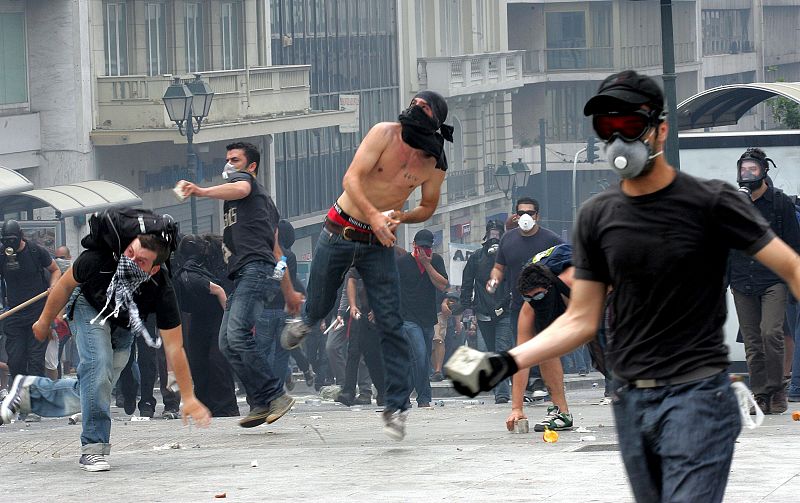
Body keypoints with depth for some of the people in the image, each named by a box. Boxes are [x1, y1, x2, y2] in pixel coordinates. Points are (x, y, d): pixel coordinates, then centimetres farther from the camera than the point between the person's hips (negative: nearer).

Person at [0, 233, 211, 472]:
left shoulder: (161, 290, -37)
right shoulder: (98, 260, -38)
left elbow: (174, 348, -31)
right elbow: (65, 285, -15)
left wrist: (189, 398, -32)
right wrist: (45, 321, -2)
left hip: (123, 327, 2)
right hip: (90, 307, -2)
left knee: (85, 397, 3)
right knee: (98, 363, -27)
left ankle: (32, 390, 28)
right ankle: (93, 448, -19)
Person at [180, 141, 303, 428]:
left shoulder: (242, 178, 8)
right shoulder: (265, 201, 35)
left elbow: (240, 189, -20)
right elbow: (276, 249, 34)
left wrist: (201, 191, -36)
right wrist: (289, 291, 34)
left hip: (255, 268, -10)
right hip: (243, 277, 10)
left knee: (237, 335, -23)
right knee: (227, 343, 2)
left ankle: (275, 396, -24)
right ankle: (260, 403, -3)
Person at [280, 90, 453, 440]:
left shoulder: (436, 164, -5)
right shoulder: (385, 134, -13)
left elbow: (428, 207, 11)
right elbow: (351, 178, -18)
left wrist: (401, 218, -10)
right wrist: (374, 215, -32)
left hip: (379, 243, 1)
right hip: (340, 231, -1)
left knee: (391, 325, -7)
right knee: (319, 306, 12)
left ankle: (396, 408, -4)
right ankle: (307, 321, 52)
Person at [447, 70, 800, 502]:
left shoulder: (710, 202, -6)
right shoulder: (597, 216, 7)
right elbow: (581, 320, 10)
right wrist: (506, 362, -4)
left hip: (696, 395, -5)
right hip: (631, 400, 5)